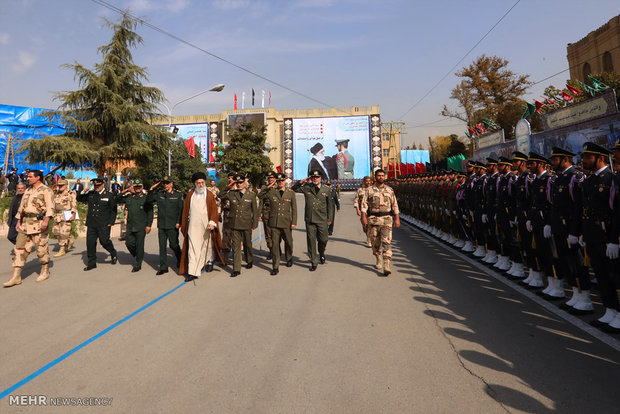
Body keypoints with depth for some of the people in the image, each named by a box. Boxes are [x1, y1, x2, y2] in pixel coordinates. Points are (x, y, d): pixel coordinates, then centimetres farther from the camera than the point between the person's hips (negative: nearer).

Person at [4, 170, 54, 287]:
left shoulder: (46, 190, -6)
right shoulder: (27, 191, 18)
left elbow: (50, 206, -17)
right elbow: (22, 206, 24)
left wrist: (46, 220, -29)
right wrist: (19, 221, 18)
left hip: (38, 223, -8)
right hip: (25, 223, 8)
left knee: (41, 248, 0)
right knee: (20, 248, 3)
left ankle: (45, 272, 18)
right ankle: (16, 277, 6)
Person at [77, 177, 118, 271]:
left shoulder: (109, 195, 2)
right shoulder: (90, 194, 12)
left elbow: (113, 211, 3)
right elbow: (79, 198, 19)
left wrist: (111, 223, -3)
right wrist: (85, 191, 2)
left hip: (104, 224, -4)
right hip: (91, 224, 4)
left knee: (104, 241, -8)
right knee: (90, 242, 3)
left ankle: (113, 254, 22)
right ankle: (91, 263, 13)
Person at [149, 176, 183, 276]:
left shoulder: (178, 195, 0)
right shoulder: (159, 194, 9)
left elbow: (181, 209, -2)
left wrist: (179, 222, -10)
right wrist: (152, 189, 7)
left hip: (173, 225, -3)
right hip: (161, 225, 3)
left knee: (173, 245, 3)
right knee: (162, 246, 4)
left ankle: (180, 259, 32)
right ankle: (163, 267, 11)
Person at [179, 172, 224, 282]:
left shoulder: (209, 195, 1)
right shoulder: (190, 194, 7)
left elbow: (214, 209, -4)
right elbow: (185, 210, 12)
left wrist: (212, 222, -18)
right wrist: (183, 225, 12)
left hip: (206, 225, 0)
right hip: (193, 225, 1)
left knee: (207, 245, 15)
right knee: (193, 247, -6)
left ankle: (209, 261, 42)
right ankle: (192, 272, -5)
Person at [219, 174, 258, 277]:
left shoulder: (251, 194, 1)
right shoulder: (231, 193, 3)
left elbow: (255, 210, 4)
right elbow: (221, 195, 18)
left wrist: (255, 224, 2)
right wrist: (229, 187, 4)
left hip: (246, 224, 0)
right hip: (235, 224, 1)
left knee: (247, 244, 15)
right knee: (236, 246, 0)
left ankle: (249, 261, 41)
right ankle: (236, 269, 4)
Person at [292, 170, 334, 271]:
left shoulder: (326, 189, 7)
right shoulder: (306, 188, 6)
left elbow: (330, 205, 11)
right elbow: (294, 189, 13)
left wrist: (329, 219, 8)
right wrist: (302, 182, -1)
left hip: (322, 220, 0)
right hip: (309, 219, 0)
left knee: (323, 239, 6)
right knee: (311, 240, 2)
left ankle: (321, 254, 38)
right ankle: (314, 262, 12)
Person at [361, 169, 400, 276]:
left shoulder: (389, 190, 10)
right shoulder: (370, 190, 7)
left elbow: (394, 205, 12)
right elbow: (364, 203, 2)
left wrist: (397, 218, 6)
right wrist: (363, 216, -10)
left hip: (386, 219, -1)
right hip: (373, 219, 1)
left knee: (386, 242, -11)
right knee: (375, 242, 8)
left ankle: (387, 266, -15)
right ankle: (379, 261, 30)